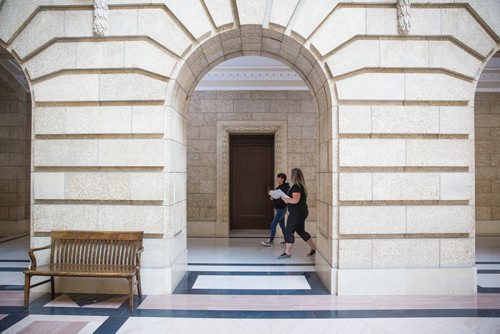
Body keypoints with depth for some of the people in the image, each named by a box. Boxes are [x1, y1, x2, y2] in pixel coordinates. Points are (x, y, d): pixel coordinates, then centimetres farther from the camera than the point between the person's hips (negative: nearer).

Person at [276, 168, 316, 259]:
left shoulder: (296, 186, -18)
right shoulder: (301, 186, 13)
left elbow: (295, 200, -27)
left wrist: (285, 199, -13)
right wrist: (288, 200, 13)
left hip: (297, 213, -10)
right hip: (302, 211, 10)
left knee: (289, 231, -5)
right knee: (301, 231, 20)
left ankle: (287, 253, -1)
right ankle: (314, 248, 27)